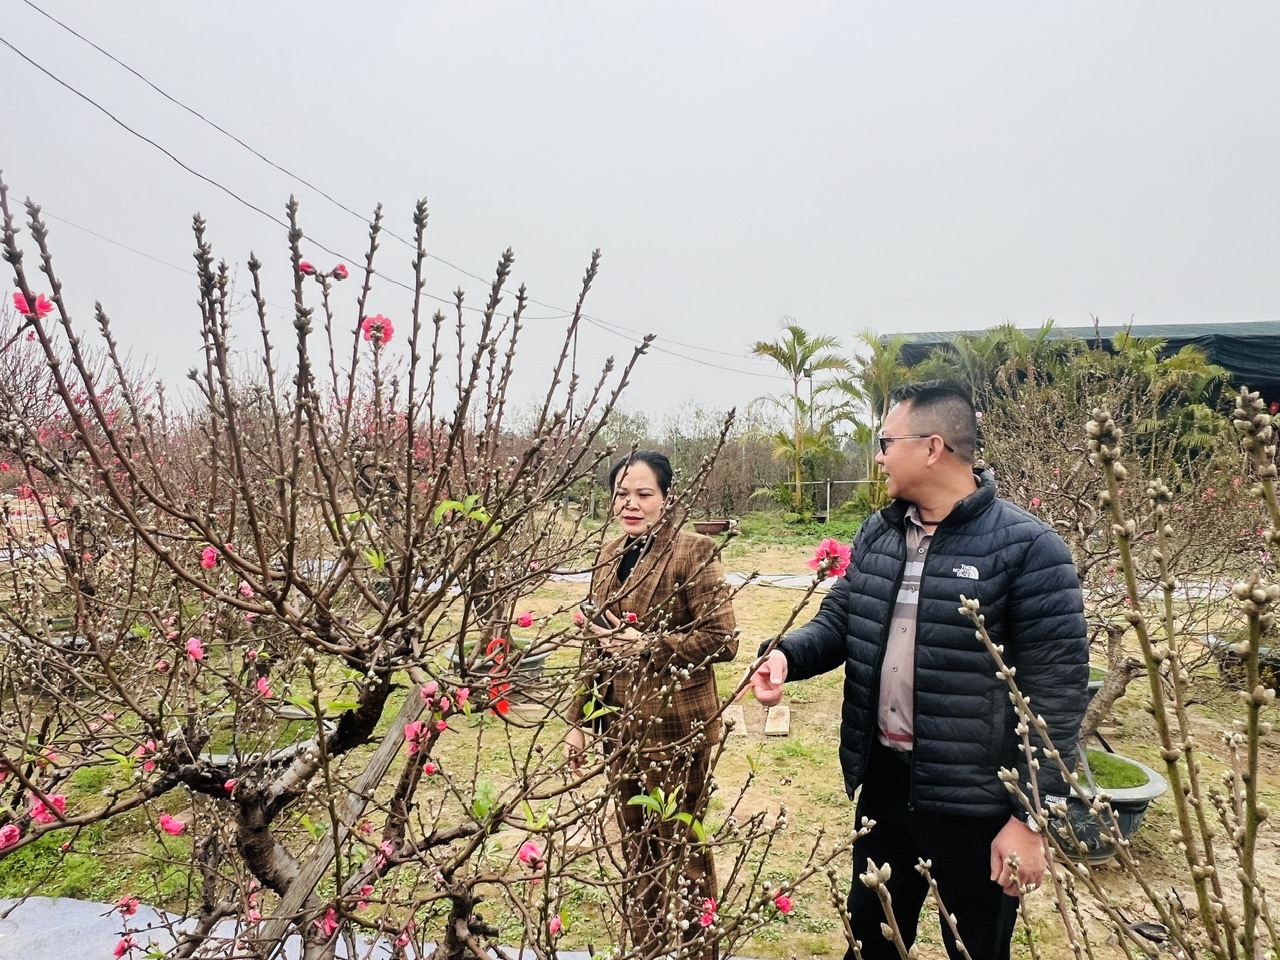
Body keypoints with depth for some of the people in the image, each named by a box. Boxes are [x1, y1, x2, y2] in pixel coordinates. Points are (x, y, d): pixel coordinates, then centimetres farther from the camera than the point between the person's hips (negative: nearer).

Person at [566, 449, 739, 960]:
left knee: (680, 849, 8)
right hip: (620, 725, 7)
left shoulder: (693, 551, -12)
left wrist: (648, 644, -21)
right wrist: (579, 718, 14)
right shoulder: (611, 555, 9)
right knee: (635, 847, 19)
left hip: (674, 727, -7)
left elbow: (722, 639, -15)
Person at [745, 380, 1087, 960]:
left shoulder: (1027, 548, -18)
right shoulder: (877, 534, 3)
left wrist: (1032, 816, -17)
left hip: (974, 801, -5)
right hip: (882, 778, 6)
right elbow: (838, 620, 9)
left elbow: (1057, 690, -17)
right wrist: (787, 655, -14)